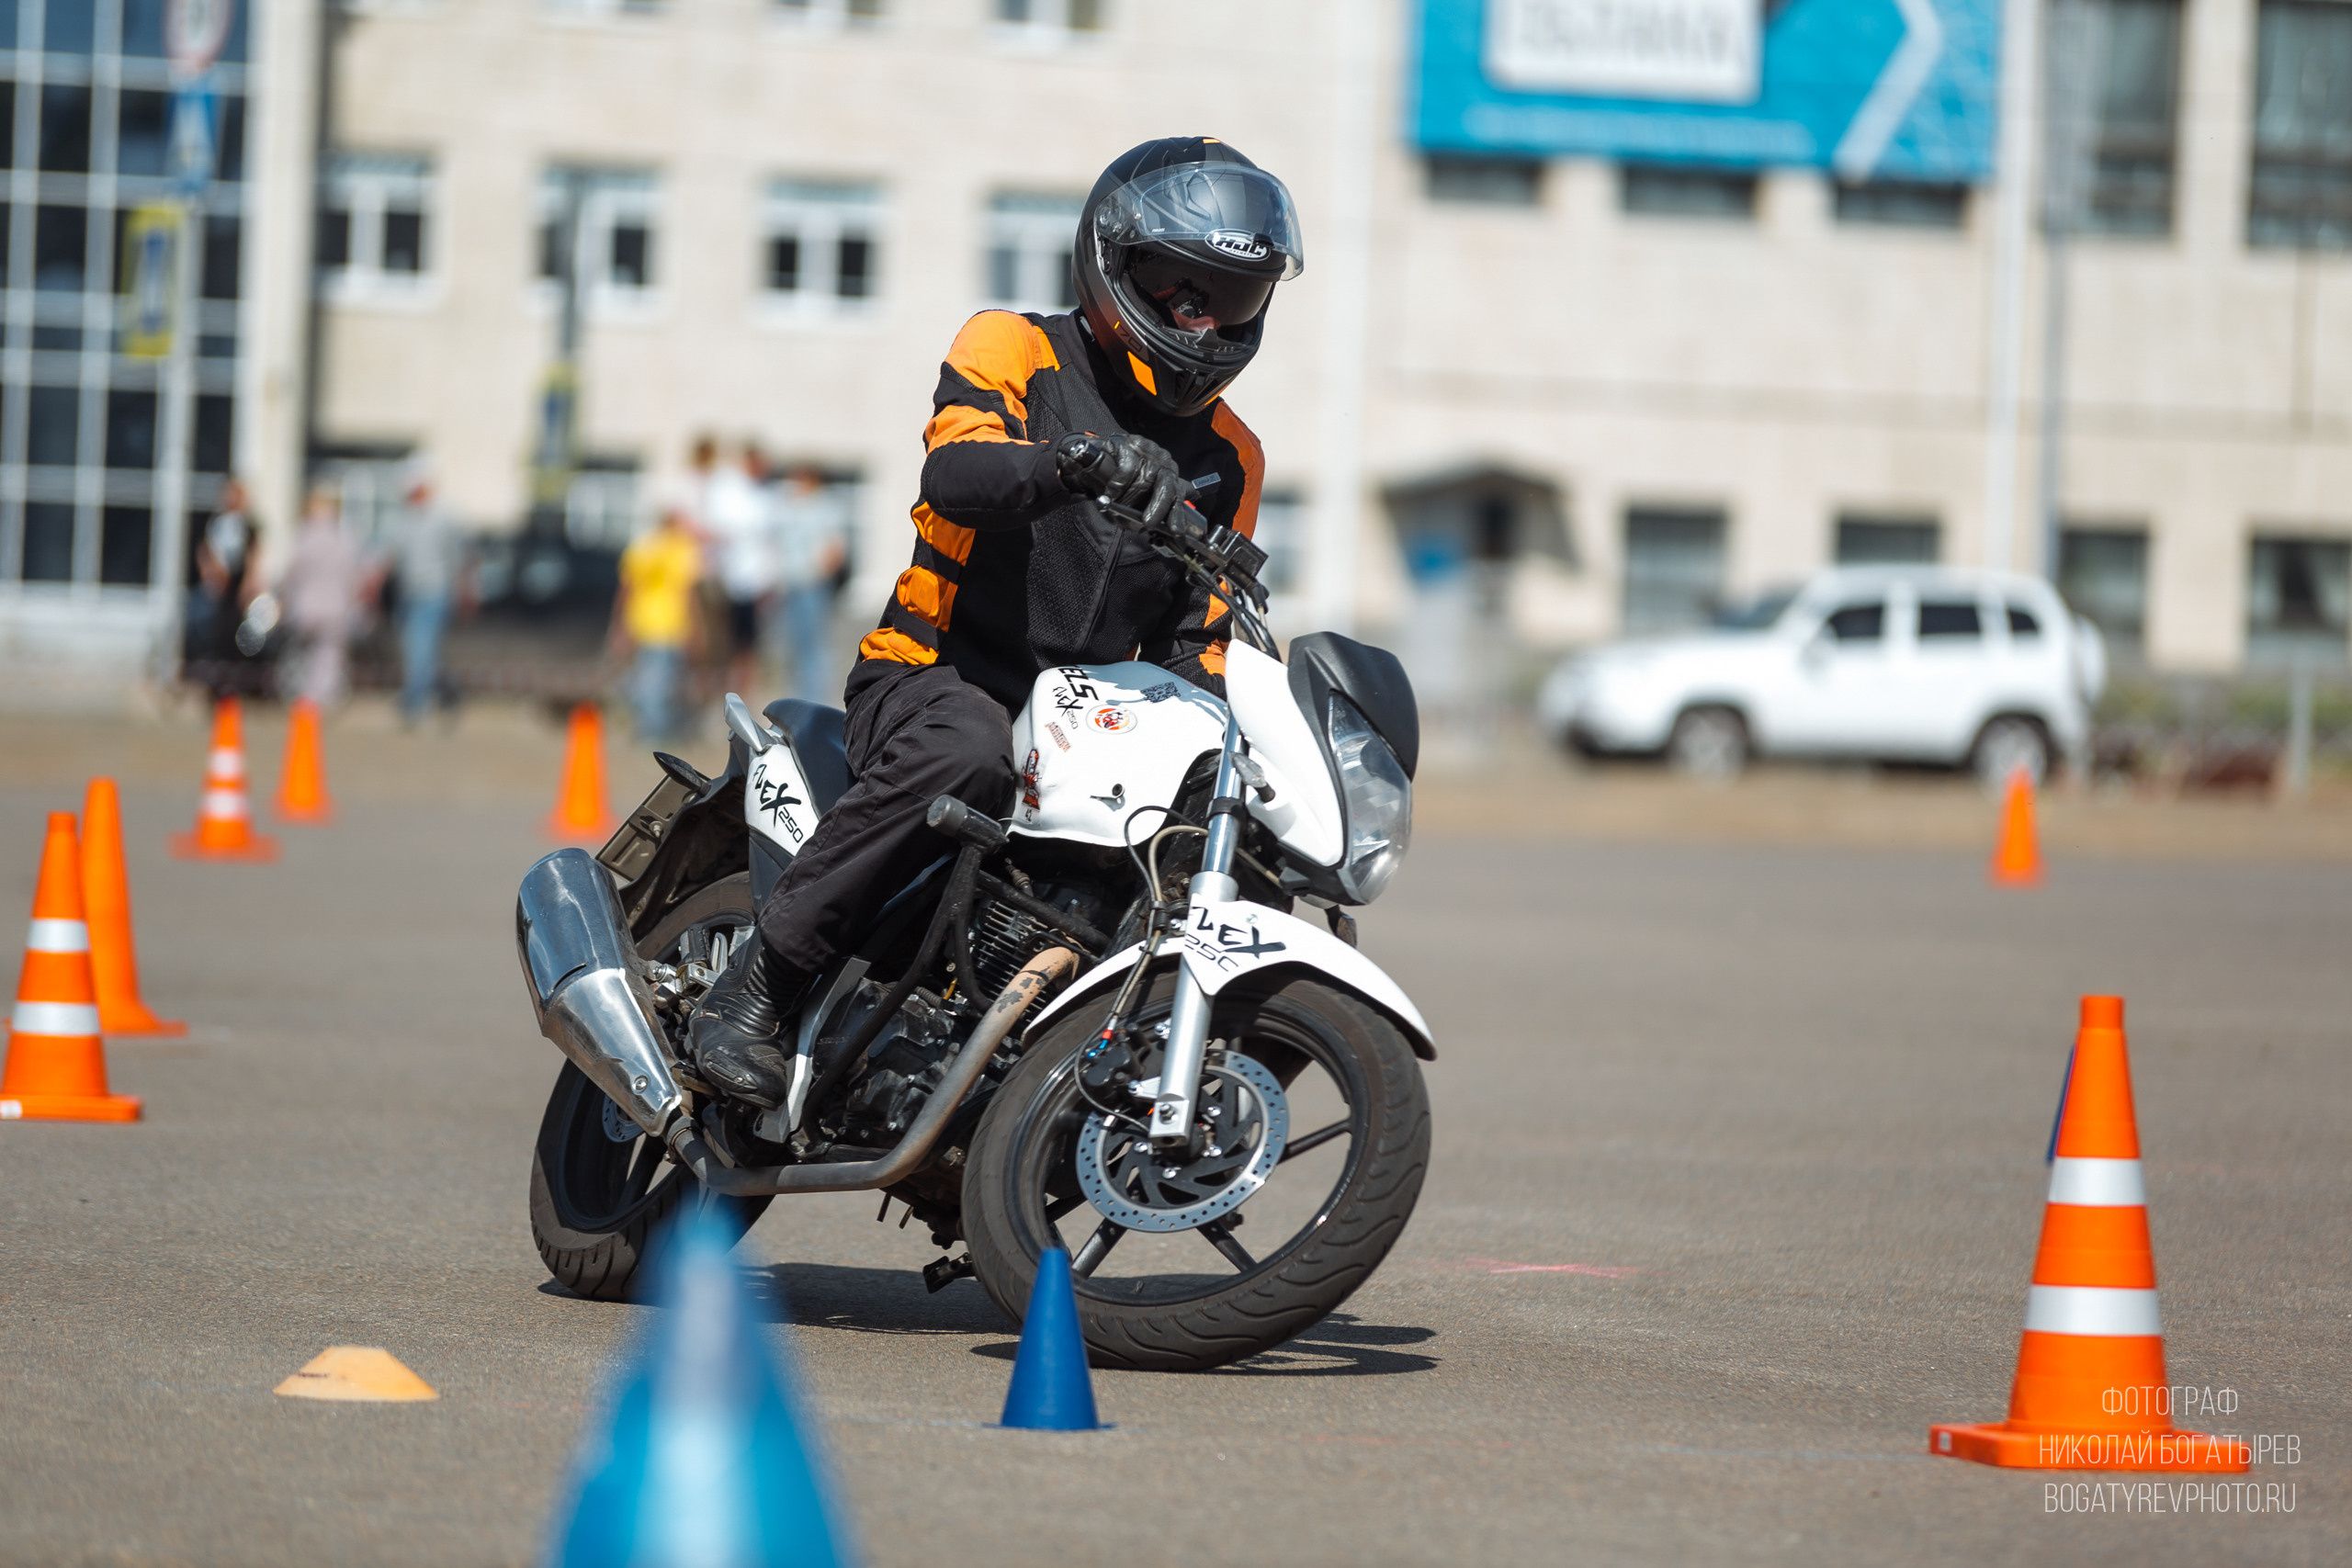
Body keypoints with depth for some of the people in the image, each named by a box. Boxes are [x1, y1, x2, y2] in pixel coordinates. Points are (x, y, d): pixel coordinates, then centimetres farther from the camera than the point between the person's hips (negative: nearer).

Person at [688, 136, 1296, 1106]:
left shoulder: (1227, 459, 17)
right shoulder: (1015, 352, 0)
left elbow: (1196, 637, 16)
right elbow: (955, 473, -21)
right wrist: (1079, 462, -41)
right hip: (936, 673, -6)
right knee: (964, 755, -41)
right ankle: (752, 988, -33)